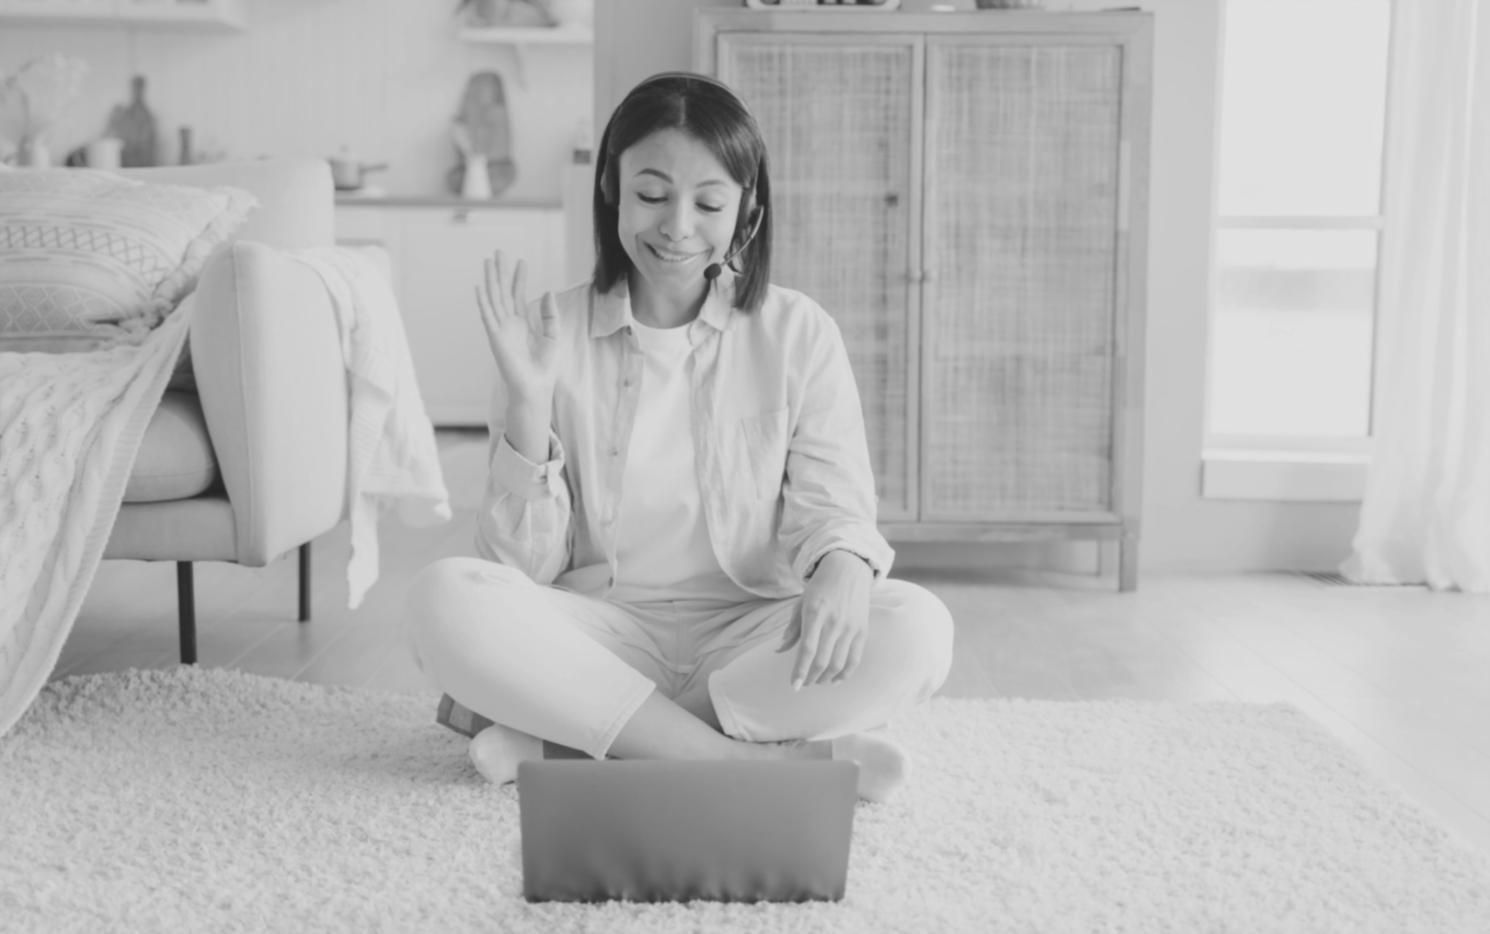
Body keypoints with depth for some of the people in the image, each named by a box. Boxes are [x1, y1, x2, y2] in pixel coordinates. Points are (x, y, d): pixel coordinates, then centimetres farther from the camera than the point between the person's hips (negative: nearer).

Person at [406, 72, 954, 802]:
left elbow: (834, 508, -2)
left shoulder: (798, 333, 1)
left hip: (750, 640, 1)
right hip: (604, 638, 0)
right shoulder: (553, 333, 0)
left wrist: (843, 567, -26)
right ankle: (747, 755, -26)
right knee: (444, 598, -27)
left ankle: (573, 732, -22)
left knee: (915, 628, -28)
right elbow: (525, 565, -3)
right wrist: (528, 399, -17)